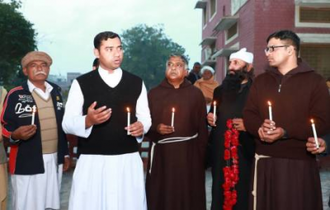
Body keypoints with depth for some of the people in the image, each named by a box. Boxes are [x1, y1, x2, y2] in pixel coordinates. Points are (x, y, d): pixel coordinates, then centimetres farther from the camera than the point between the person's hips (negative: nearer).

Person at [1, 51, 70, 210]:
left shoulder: (56, 91, 11)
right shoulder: (15, 95, -6)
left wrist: (65, 153, 15)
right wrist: (15, 135, -26)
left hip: (54, 161, 5)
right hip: (27, 163, -5)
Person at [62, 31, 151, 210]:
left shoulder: (136, 83, 10)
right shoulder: (81, 83, 0)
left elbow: (145, 116, 13)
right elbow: (67, 123, -1)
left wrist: (141, 126, -10)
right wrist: (88, 120, -20)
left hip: (129, 160, 2)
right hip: (92, 161, -2)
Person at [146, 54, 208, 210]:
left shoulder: (195, 93, 6)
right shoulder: (154, 93, 7)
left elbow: (202, 125, 3)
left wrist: (201, 153, -1)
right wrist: (156, 128, -13)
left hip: (189, 152, 0)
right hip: (161, 152, 0)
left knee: (188, 195, 5)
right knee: (161, 195, 3)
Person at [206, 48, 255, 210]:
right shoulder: (220, 90, 16)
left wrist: (249, 126, -20)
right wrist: (210, 118, 6)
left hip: (244, 154, -5)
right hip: (219, 153, 5)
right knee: (219, 195, 11)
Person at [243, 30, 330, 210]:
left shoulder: (314, 81, -2)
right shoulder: (261, 81, 14)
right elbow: (248, 114, 10)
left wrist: (285, 132, -19)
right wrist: (259, 127, -13)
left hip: (299, 162, -4)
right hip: (264, 159, 4)